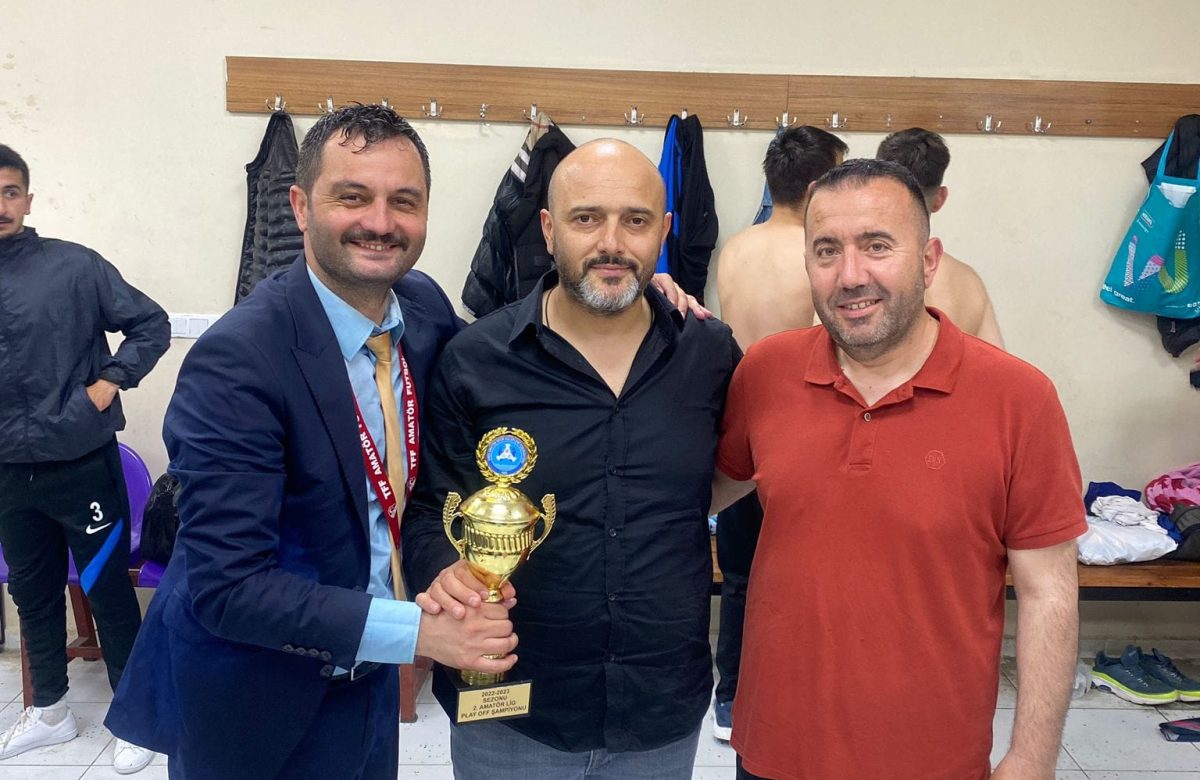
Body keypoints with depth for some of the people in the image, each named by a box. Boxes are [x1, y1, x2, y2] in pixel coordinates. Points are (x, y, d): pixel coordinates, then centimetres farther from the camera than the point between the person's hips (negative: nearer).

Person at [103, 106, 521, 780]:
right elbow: (226, 586, -25)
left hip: (369, 676, 6)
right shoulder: (234, 361, -25)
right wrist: (418, 630, -27)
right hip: (251, 706, -5)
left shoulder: (428, 307, -6)